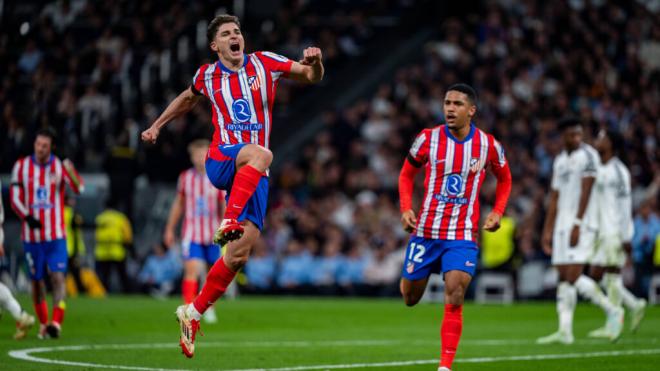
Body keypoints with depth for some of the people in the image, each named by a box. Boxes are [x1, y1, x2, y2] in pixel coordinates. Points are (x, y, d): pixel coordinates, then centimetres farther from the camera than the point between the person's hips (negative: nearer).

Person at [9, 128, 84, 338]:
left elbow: (78, 189, -16)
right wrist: (27, 217, -18)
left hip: (56, 235, -1)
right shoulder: (22, 166, 1)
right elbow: (15, 197, 0)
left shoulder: (60, 166, -1)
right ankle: (43, 324, 19)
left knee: (58, 277, -13)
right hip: (32, 235, 1)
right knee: (37, 280, 7)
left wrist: (70, 171, -37)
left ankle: (56, 323, -18)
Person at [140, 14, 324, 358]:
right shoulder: (207, 75, 7)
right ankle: (229, 222, -44)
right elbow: (187, 99, 29)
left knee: (239, 253, -7)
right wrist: (157, 126, 31)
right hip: (221, 160, -2)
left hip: (252, 174, 2)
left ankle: (193, 313, 6)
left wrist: (314, 62, -16)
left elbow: (313, 77, 6)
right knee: (260, 154, -39)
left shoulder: (264, 63, 5)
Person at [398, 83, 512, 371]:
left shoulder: (488, 145, -4)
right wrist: (406, 209, -6)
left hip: (463, 235, -1)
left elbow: (504, 178, 16)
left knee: (454, 298, -17)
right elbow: (406, 175, 9)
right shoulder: (428, 139, -5)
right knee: (410, 298, 9)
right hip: (425, 231, 1)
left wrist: (497, 212, 1)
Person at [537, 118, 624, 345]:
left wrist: (577, 224, -18)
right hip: (562, 225, 7)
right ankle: (565, 331, 2)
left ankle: (612, 311, 0)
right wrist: (547, 231, 17)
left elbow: (586, 193, -12)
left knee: (573, 277, -14)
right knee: (564, 279, 3)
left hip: (582, 225, -7)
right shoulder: (560, 161, 17)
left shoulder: (588, 155, -6)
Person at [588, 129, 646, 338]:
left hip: (616, 232, -9)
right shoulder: (600, 171, 15)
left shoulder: (617, 171, -12)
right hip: (603, 232, 9)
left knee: (613, 275, -7)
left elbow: (625, 204, -16)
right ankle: (635, 306, 13)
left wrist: (626, 237, -19)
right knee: (596, 274, 7)